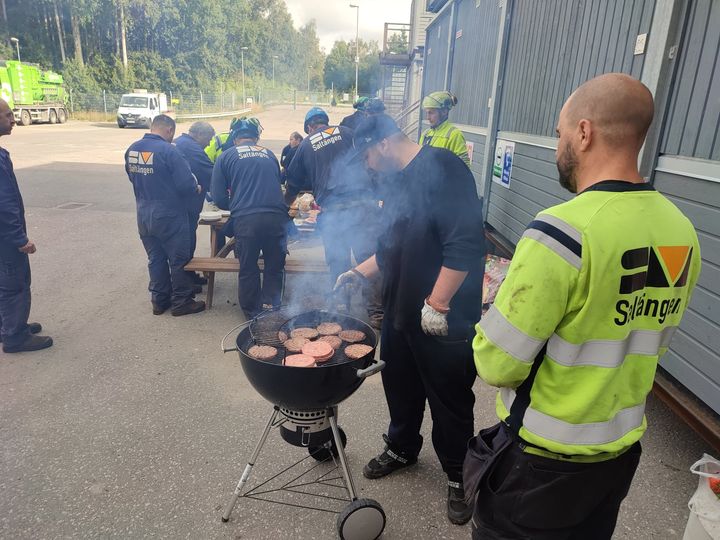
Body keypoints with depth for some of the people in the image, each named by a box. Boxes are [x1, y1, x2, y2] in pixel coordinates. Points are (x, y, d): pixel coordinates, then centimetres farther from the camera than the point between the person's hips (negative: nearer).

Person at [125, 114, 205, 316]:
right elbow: (186, 184, -22)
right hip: (169, 216, -7)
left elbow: (132, 176, 13)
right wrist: (197, 188, -2)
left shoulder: (132, 149, 2)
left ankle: (159, 300, 26)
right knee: (179, 260, 7)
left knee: (155, 258, 17)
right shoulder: (168, 151, -19)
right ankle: (181, 302, 16)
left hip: (143, 215, 7)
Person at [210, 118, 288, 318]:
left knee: (248, 270, 13)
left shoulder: (227, 156, 9)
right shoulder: (269, 155, 17)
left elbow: (218, 196, 6)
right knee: (275, 268, 14)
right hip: (276, 217, 2)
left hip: (245, 220, -1)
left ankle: (253, 315, 25)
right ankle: (270, 309, 14)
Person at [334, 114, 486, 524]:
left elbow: (466, 244, -26)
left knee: (450, 401, 10)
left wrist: (438, 303, -24)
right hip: (401, 312, 9)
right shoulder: (400, 182, 12)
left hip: (443, 318, -8)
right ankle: (402, 449, 46)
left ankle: (458, 476, 32)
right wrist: (361, 273, 18)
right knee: (401, 387, 22)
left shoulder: (441, 168, -18)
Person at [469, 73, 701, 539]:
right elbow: (654, 342, 9)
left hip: (542, 455, -6)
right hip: (622, 449, 7)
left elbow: (498, 363, -23)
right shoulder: (682, 232, -4)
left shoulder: (562, 230, -28)